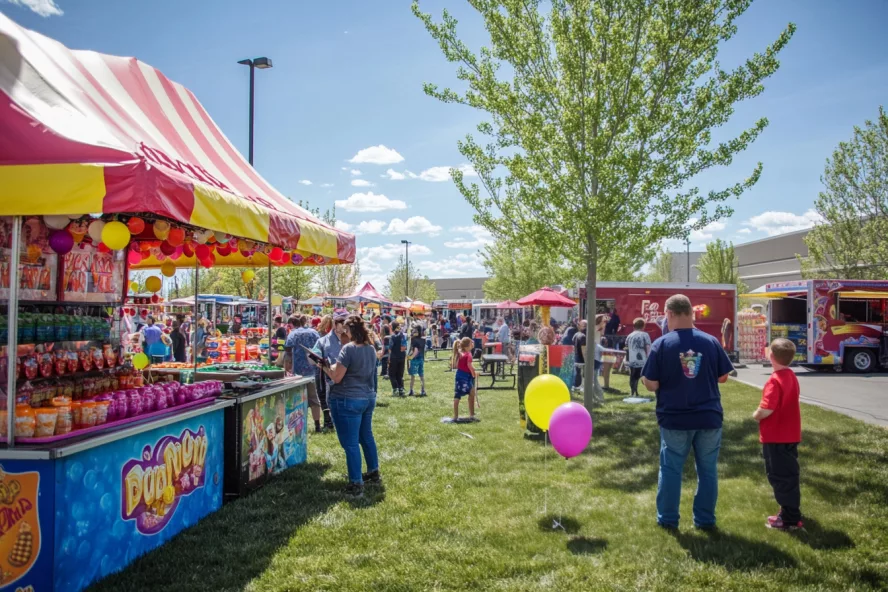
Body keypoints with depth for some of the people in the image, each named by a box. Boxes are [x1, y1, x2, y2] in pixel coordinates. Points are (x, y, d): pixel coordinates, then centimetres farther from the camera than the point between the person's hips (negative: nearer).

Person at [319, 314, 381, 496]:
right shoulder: (371, 348, 8)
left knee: (350, 443, -2)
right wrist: (334, 365, 17)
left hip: (347, 401, -9)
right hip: (368, 397, 9)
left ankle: (356, 484, 2)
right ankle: (374, 473, 33)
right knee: (366, 436, 21)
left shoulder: (348, 348, -18)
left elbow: (336, 377, -17)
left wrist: (324, 366, -1)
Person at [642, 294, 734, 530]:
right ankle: (705, 519, 21)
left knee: (671, 469, 10)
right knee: (708, 469, 13)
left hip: (674, 418, -2)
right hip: (709, 417, 2)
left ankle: (667, 519, 18)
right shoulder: (711, 341, -2)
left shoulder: (661, 344, -10)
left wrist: (643, 377, 12)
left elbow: (651, 385, -10)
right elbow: (723, 377, 8)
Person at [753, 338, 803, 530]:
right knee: (787, 475, 18)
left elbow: (766, 409, -28)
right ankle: (790, 513, 28)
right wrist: (760, 414, 11)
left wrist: (756, 415, -9)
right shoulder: (791, 377, 8)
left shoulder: (775, 380, -21)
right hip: (790, 435, 9)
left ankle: (790, 519, 3)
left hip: (776, 437, -9)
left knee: (780, 477, -1)